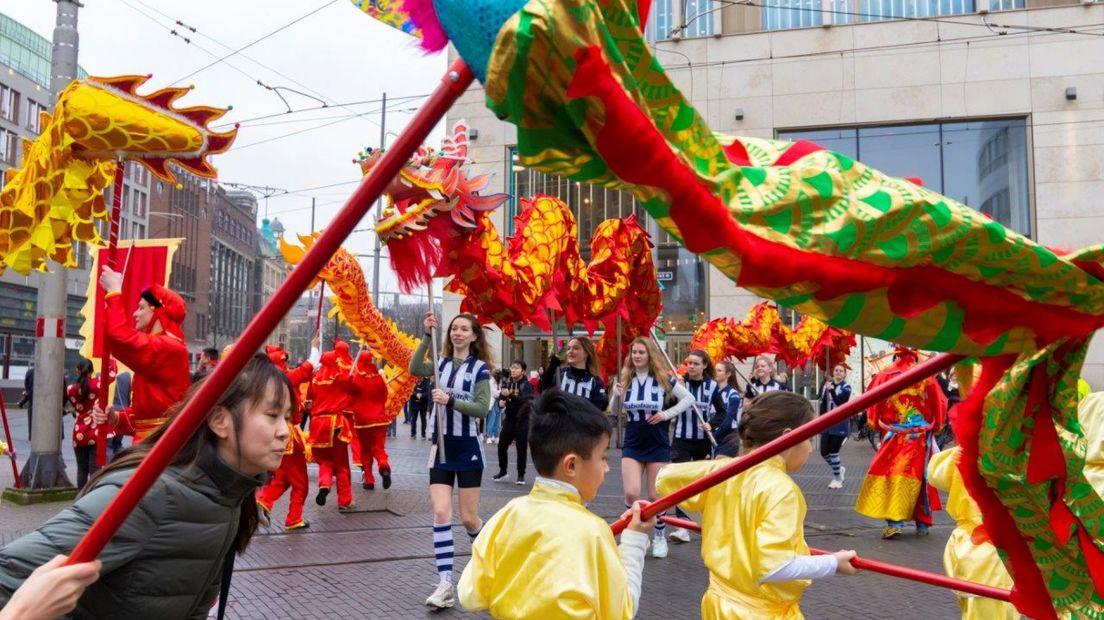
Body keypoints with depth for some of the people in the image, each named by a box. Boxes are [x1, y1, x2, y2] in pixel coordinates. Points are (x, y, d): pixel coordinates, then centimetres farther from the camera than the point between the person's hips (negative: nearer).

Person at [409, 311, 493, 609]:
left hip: (468, 448, -3)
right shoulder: (442, 364, 5)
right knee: (441, 514, -7)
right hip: (440, 447, 3)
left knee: (469, 518, 5)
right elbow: (414, 369, -15)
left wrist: (450, 400, -25)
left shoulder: (479, 367, -5)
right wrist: (427, 335, -22)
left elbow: (482, 408, -14)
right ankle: (445, 585, -4)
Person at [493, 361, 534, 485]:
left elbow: (526, 400, -25)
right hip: (509, 420, 5)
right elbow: (501, 398, 11)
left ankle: (521, 475, 12)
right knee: (501, 446, 6)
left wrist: (510, 396, -35)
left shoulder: (527, 385, -9)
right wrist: (501, 402, -12)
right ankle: (502, 471, 24)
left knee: (521, 448, 0)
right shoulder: (506, 383, 5)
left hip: (522, 421, -4)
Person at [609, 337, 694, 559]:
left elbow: (689, 398, 0)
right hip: (632, 445, 1)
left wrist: (667, 414, -10)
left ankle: (660, 537, 27)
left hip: (658, 445, -1)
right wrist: (616, 396, -14)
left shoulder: (663, 379, -6)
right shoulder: (624, 379, -1)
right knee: (631, 493, -10)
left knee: (655, 496, 6)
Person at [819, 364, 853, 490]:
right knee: (824, 452, 4)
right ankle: (839, 469, 31)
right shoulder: (826, 385, 9)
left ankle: (837, 479, 13)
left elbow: (841, 402, -20)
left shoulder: (846, 387, -5)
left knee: (833, 452, -5)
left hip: (840, 425, -5)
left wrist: (831, 390, -28)